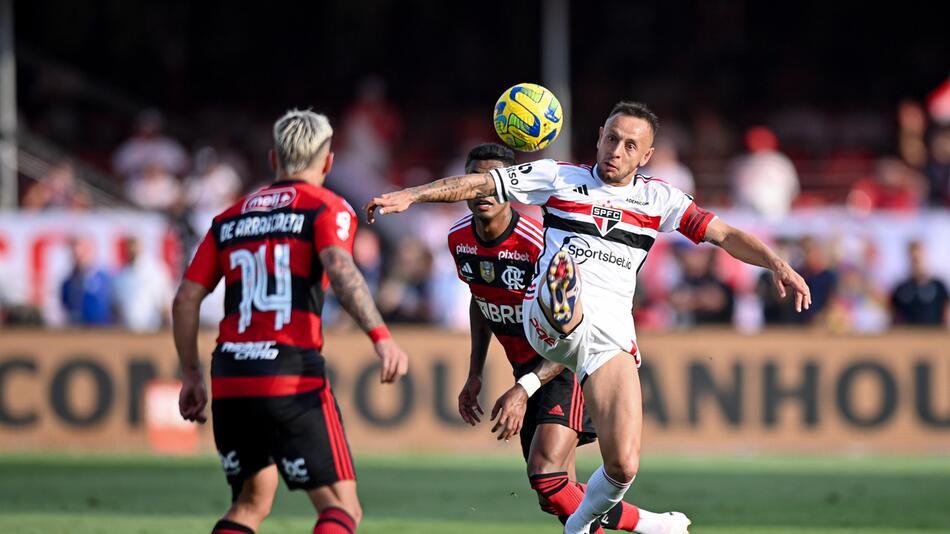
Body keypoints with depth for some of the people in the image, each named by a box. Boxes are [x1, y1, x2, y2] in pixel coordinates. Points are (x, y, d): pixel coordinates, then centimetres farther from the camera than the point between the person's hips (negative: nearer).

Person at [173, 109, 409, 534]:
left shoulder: (230, 218, 20)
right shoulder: (327, 208, 4)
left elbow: (186, 299, 16)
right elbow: (340, 270, -17)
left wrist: (191, 377, 23)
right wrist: (381, 336, -26)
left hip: (230, 380, 5)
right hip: (293, 379, -5)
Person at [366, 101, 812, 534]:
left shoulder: (658, 198, 15)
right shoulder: (558, 178, 12)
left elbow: (724, 235, 8)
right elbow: (477, 185, 10)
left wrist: (776, 263, -8)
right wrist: (410, 196, -1)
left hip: (611, 332, 2)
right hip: (549, 321, -2)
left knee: (623, 465, -6)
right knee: (564, 264, -38)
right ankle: (558, 302, -74)